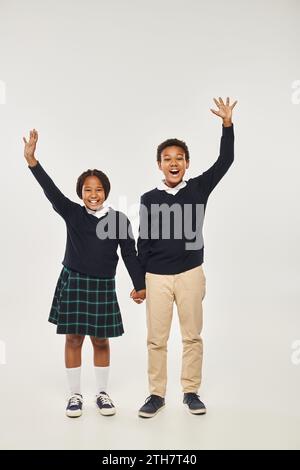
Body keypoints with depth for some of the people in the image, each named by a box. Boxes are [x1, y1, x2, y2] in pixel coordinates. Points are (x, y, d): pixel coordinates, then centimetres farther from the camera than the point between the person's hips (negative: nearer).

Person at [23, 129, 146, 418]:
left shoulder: (119, 219, -3)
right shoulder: (72, 213, -2)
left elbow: (130, 254, 0)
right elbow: (51, 191, -14)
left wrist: (140, 285, -2)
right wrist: (31, 160, -25)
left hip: (103, 286, 0)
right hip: (73, 282, 0)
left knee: (101, 340, 9)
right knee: (73, 338, 7)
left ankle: (102, 393, 26)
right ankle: (75, 395, 21)